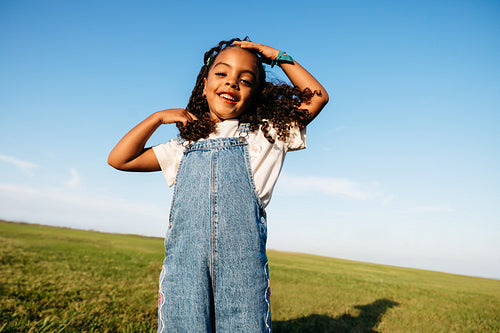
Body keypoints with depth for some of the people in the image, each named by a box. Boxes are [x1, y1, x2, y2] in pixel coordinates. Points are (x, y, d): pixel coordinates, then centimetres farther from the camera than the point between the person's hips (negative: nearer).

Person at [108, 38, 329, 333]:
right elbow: (119, 159, 21)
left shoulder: (265, 135, 12)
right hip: (184, 262, 2)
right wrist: (158, 117, 15)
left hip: (242, 263, -1)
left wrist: (279, 57, 13)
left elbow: (317, 96, 11)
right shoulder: (186, 146, 18)